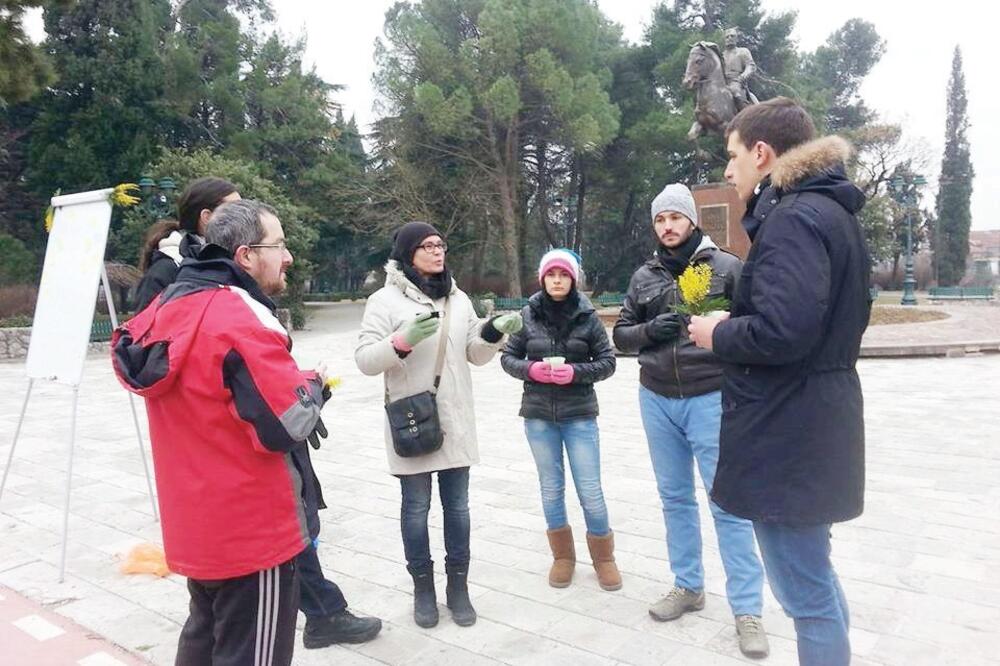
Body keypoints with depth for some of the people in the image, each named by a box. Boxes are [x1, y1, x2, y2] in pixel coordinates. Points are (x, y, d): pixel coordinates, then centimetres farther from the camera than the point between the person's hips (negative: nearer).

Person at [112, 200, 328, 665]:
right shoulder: (244, 320, -24)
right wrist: (314, 384, -5)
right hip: (251, 529, -9)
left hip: (197, 519, 9)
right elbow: (289, 426, -27)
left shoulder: (168, 306, 4)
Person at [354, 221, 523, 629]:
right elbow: (365, 360, -10)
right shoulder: (386, 300, -6)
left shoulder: (458, 298, 10)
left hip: (456, 423, 4)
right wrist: (403, 341, -26)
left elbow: (475, 354, 13)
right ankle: (423, 588, 28)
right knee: (416, 508, 9)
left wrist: (495, 332, -7)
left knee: (457, 506, 12)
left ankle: (458, 586, 28)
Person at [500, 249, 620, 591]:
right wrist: (531, 369, -15)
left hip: (579, 414, -1)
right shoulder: (528, 314, -2)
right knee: (551, 488, 13)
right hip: (538, 414, 2)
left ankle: (603, 556, 26)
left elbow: (607, 362, -1)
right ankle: (563, 556, 31)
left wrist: (576, 372, -17)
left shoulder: (587, 316, -4)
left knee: (590, 490, 3)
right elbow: (508, 357, 5)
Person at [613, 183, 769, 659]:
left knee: (727, 503, -2)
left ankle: (747, 609, 9)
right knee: (675, 498, 14)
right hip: (657, 401, 5)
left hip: (711, 398, -4)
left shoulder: (725, 266, -2)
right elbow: (621, 336, 11)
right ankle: (688, 586, 30)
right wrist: (650, 330, -10)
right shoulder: (644, 277, 9)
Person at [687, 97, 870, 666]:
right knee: (816, 574, 24)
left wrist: (718, 333, -10)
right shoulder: (832, 212, 14)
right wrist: (734, 323, 9)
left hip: (788, 432, -11)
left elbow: (780, 332, -29)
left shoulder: (793, 217, -17)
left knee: (805, 591, 4)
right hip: (815, 420, 11)